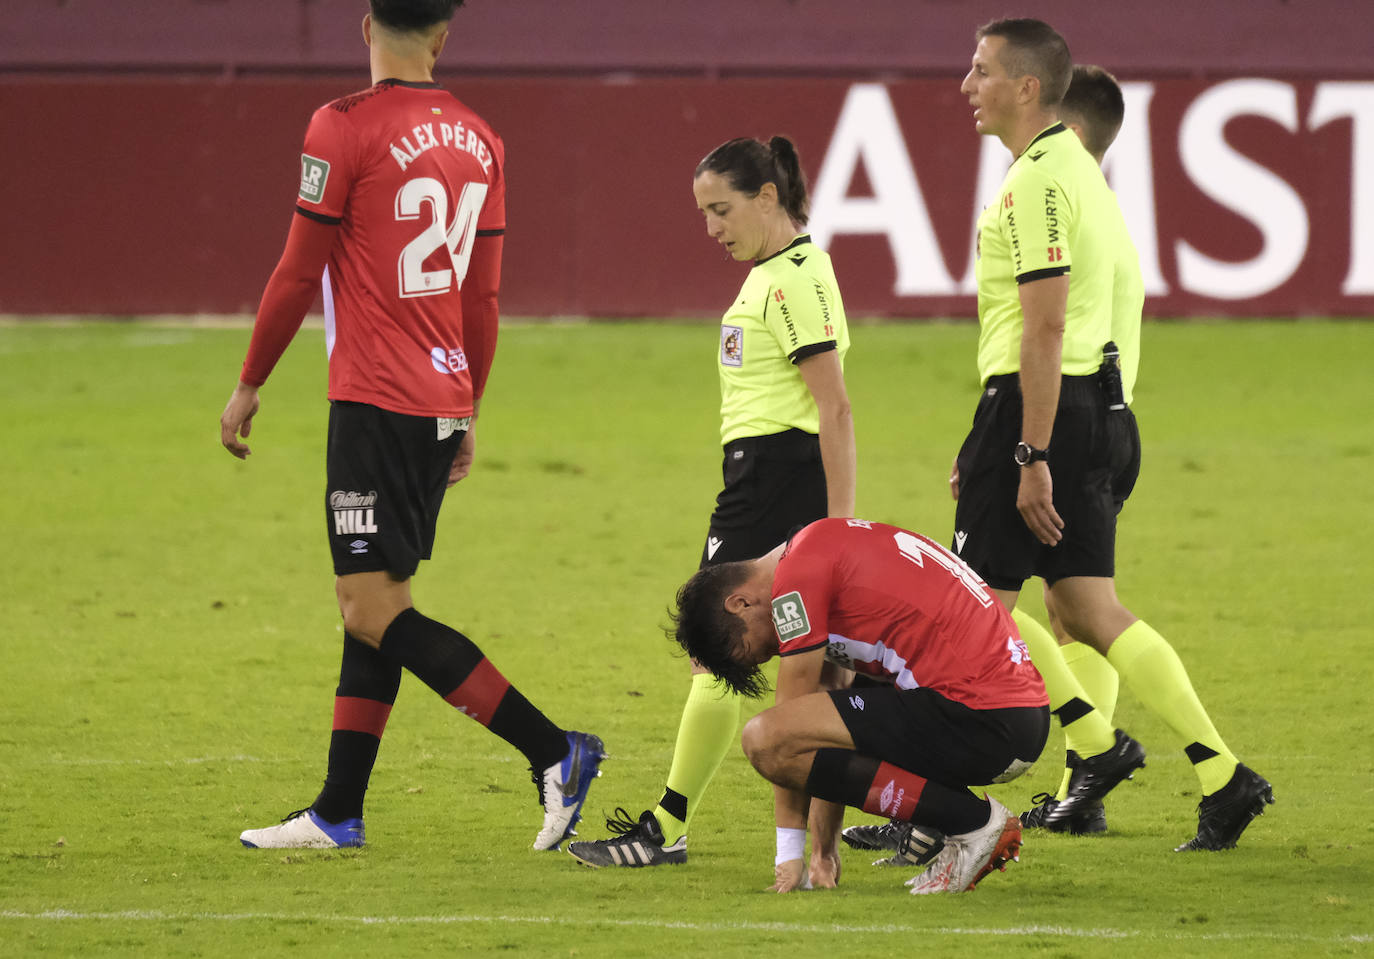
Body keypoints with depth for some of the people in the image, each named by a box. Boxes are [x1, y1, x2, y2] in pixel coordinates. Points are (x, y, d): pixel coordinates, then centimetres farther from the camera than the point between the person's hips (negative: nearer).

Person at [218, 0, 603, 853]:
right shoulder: (478, 140, 9)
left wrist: (249, 386, 4)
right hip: (443, 400, 8)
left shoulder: (345, 128, -10)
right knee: (374, 601, 13)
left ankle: (553, 751, -15)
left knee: (372, 609, -9)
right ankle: (340, 811, 14)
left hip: (375, 400, -8)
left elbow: (298, 276, -8)